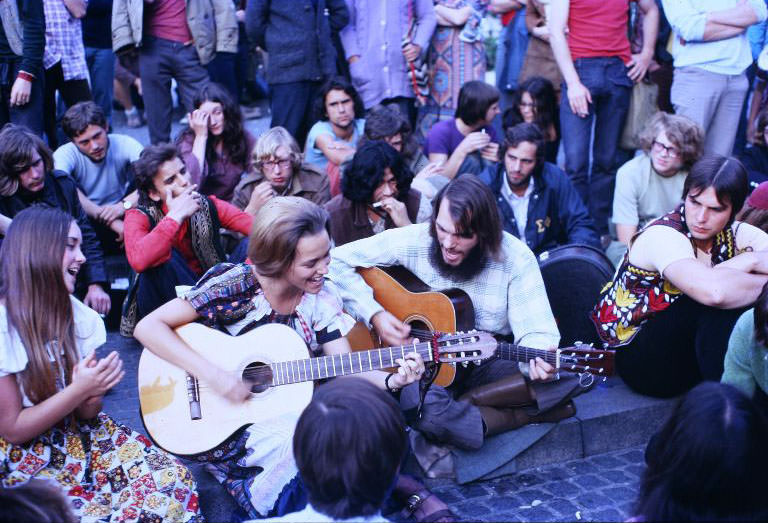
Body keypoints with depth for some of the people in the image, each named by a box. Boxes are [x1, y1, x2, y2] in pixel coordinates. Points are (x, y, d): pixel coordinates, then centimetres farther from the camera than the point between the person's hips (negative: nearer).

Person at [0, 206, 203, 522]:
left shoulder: (76, 313, 3)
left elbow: (86, 413, 6)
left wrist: (93, 394, -18)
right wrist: (79, 389, -23)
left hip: (79, 434, 6)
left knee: (172, 481, -15)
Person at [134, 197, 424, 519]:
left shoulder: (322, 297, -5)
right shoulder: (234, 287, -18)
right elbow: (148, 327, -20)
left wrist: (390, 380, -28)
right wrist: (214, 376, -28)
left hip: (291, 411, 5)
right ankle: (265, 512, -5)